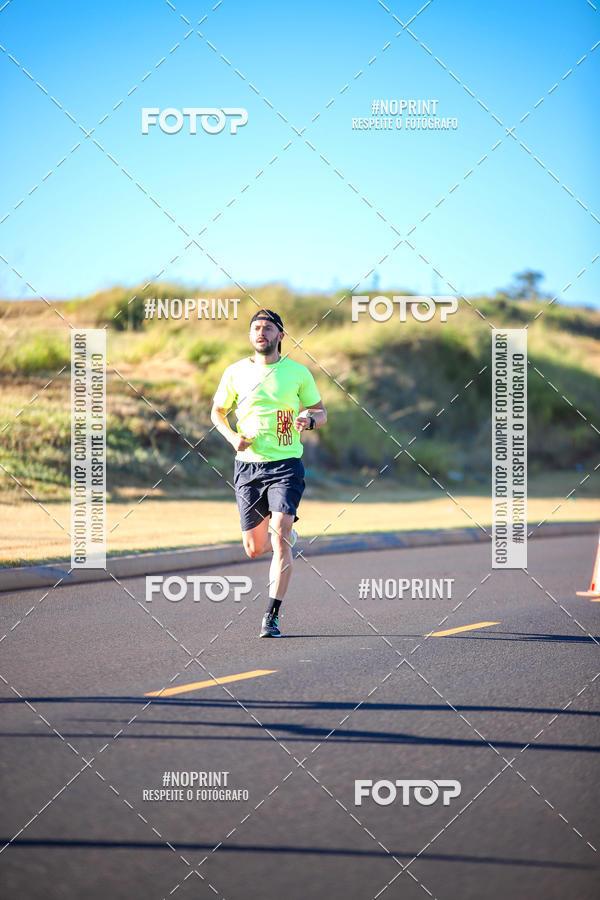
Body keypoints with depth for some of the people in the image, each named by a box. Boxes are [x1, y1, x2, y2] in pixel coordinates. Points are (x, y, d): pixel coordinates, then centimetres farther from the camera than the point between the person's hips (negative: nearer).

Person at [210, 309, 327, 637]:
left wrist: (309, 419, -12)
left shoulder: (298, 372, 2)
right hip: (248, 464, 2)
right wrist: (232, 437, -3)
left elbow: (320, 411, 12)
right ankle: (286, 538, 43)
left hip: (286, 464, -2)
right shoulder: (235, 373, 4)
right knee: (254, 549, 6)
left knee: (280, 537, -18)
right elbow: (217, 412, 16)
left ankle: (271, 617, -16)